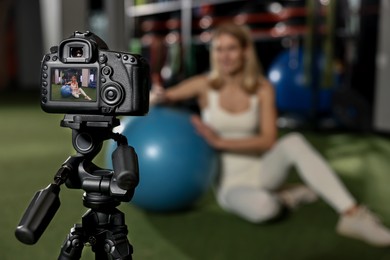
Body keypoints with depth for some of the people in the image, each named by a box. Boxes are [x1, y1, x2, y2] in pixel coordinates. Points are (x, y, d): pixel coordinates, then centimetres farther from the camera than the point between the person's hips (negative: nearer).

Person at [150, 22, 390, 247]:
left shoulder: (262, 88, -5)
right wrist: (158, 96, -22)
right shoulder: (205, 85, -7)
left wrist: (219, 141, -20)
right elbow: (156, 99, 2)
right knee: (262, 208, -38)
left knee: (294, 141, -32)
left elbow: (268, 140, -13)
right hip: (230, 183, -1)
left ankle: (352, 215, -29)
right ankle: (285, 197, -3)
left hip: (260, 170, 2)